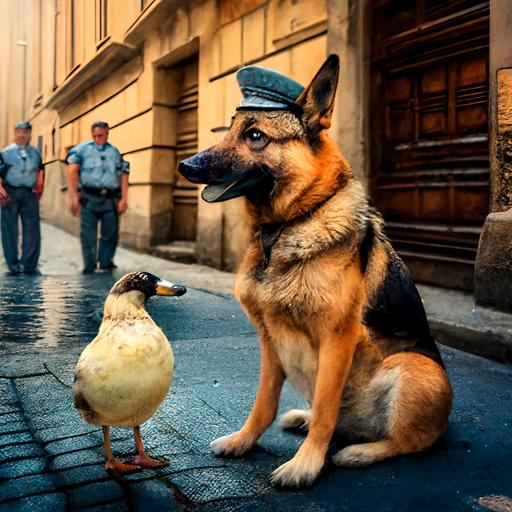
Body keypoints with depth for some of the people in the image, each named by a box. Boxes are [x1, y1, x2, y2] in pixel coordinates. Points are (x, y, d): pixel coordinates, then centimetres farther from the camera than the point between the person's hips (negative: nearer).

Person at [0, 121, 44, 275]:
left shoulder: (35, 153, 17)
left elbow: (40, 171, 24)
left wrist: (39, 189, 14)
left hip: (30, 194, 2)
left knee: (32, 228, -2)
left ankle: (30, 264, 4)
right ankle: (13, 264, 7)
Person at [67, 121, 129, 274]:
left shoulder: (115, 152, 16)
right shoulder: (83, 149, 9)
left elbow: (123, 175, 10)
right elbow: (73, 171, 0)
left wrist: (124, 199, -2)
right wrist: (74, 195, -9)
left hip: (110, 198, 2)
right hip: (88, 198, -2)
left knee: (111, 233, 2)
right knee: (88, 234, -1)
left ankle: (105, 262, 18)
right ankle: (89, 266, 6)